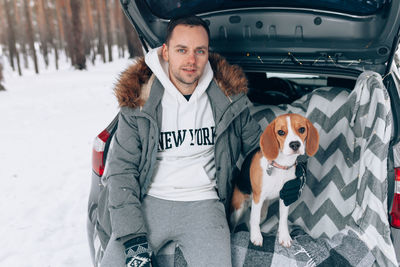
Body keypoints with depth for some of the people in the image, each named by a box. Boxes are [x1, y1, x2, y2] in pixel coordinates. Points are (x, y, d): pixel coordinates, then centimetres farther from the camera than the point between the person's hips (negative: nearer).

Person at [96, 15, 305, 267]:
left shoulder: (228, 97, 4)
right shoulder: (138, 100, -1)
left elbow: (257, 145, 19)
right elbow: (121, 170, -3)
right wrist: (132, 237, -13)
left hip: (203, 203, 1)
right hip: (149, 201, 0)